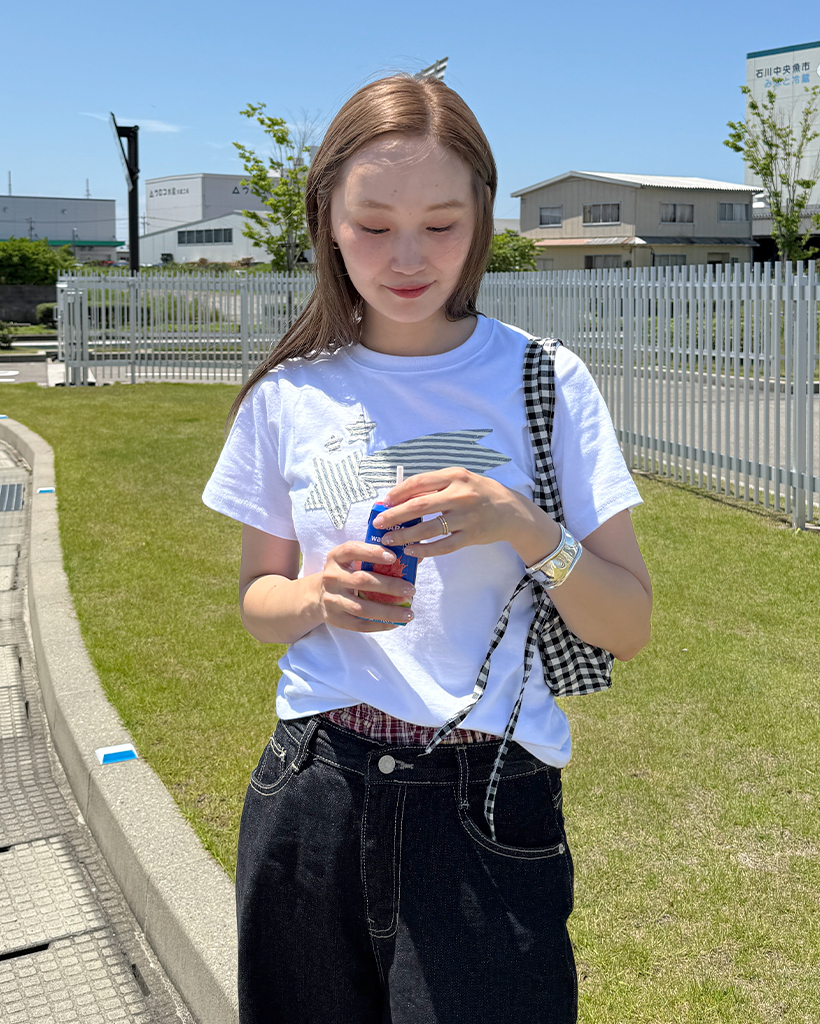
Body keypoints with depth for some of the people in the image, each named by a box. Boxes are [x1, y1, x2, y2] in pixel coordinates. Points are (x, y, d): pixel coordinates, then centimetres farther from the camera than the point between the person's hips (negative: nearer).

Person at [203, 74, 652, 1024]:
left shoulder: (545, 382, -4)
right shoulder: (289, 396, 1)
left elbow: (628, 626, -3)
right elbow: (256, 598, 10)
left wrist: (523, 527, -21)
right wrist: (319, 596, -12)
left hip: (489, 811, -2)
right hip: (311, 794, 2)